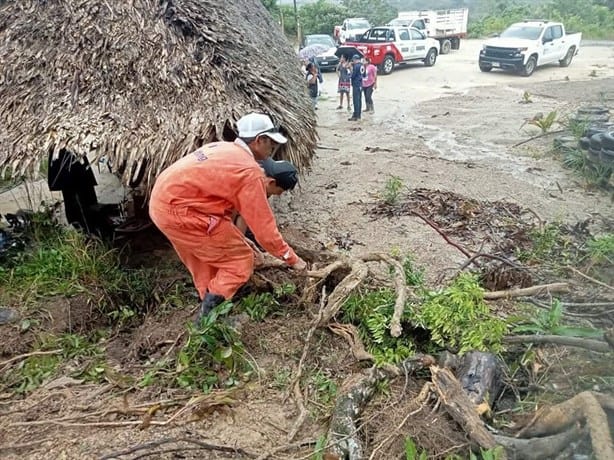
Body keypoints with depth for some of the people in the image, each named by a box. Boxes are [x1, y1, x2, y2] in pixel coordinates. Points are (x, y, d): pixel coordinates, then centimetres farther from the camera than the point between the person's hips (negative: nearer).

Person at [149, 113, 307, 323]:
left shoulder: (222, 149, 15)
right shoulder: (249, 170, -12)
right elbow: (263, 225, -9)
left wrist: (232, 235, 24)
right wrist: (291, 258, 2)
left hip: (163, 200, 10)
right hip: (178, 210, -10)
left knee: (204, 258, 25)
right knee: (240, 260, 0)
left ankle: (208, 309, 35)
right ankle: (209, 315, 2)